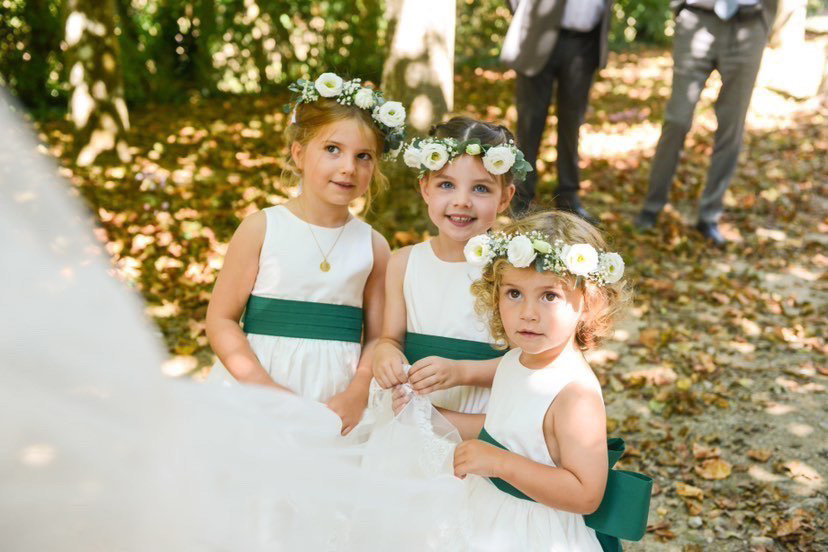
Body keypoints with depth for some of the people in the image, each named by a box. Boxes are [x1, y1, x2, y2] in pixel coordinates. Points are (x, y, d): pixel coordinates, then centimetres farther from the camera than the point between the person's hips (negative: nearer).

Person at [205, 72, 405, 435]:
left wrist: (356, 396, -11)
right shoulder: (262, 228, -2)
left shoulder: (374, 247, 4)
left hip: (335, 402, 2)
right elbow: (221, 319, -3)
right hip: (254, 394, -1)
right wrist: (264, 386, -13)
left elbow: (376, 338, 5)